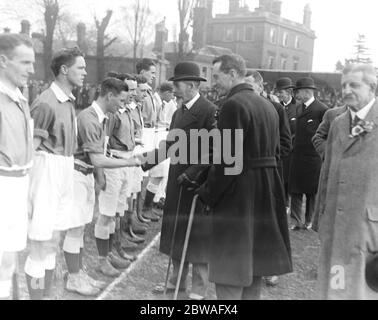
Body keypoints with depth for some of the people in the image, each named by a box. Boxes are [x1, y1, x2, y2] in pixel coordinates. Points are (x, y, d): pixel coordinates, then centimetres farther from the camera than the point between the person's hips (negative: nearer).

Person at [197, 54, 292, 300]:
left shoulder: (234, 105, -17)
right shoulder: (268, 105, 10)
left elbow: (228, 160, -22)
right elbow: (275, 153, 14)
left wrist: (207, 193, -11)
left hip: (237, 196, -9)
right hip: (267, 192, 9)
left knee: (230, 269, 1)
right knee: (254, 261, 20)